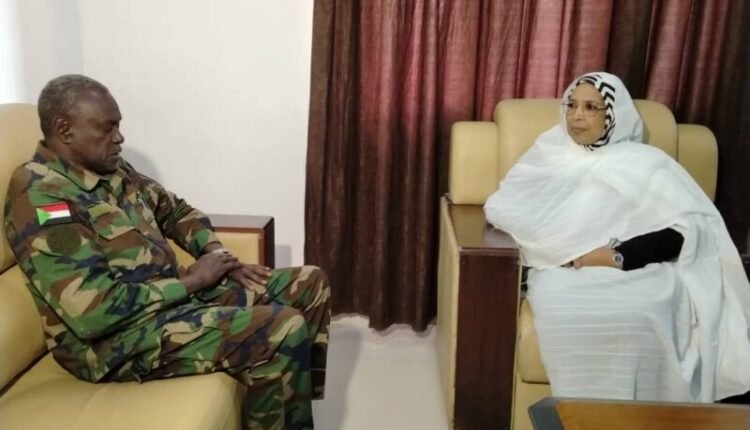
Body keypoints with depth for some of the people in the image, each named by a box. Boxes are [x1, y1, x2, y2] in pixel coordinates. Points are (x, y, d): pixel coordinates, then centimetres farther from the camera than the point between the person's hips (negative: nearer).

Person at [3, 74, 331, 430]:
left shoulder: (112, 170, 9)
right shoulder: (40, 197, -19)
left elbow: (174, 210, 23)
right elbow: (94, 312, -27)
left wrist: (218, 256, 4)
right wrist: (190, 281, -16)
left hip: (173, 294, 10)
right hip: (120, 338, -9)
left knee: (310, 284, 6)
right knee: (284, 330, -27)